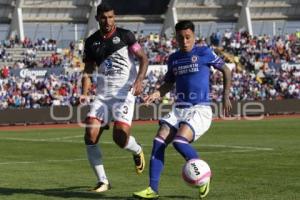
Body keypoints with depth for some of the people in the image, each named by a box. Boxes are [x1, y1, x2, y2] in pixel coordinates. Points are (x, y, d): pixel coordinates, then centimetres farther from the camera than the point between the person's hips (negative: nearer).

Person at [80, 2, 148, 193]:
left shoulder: (125, 35, -2)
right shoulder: (92, 42, 9)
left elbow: (143, 58, -2)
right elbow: (88, 71, 14)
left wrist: (139, 80, -19)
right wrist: (85, 93, -2)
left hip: (124, 93, -4)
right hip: (102, 94, 4)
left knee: (120, 137, -17)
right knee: (90, 136, -11)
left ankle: (137, 151, 21)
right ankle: (103, 181, 2)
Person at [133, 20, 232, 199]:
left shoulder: (204, 52, -3)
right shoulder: (174, 58, 12)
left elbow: (226, 70, 7)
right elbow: (169, 83, 25)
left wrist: (226, 97, 7)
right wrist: (157, 94, 5)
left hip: (200, 109, -6)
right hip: (179, 108, 6)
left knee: (179, 141, -26)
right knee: (159, 141, -12)